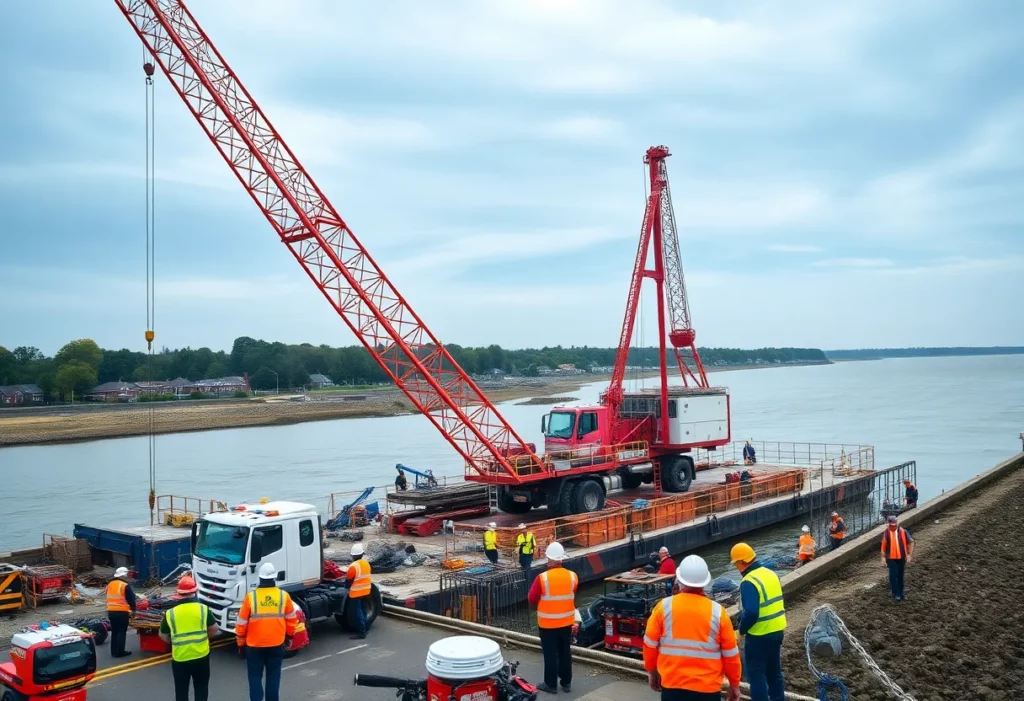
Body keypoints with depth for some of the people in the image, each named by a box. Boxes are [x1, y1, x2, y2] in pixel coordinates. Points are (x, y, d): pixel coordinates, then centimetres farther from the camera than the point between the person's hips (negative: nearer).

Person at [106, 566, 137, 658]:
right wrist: (133, 609, 8)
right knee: (122, 632, 0)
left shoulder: (110, 585, 12)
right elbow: (131, 599, -8)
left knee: (114, 631, 15)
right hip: (122, 612, -7)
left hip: (111, 612, 7)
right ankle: (120, 652, 0)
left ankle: (114, 651, 17)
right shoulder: (125, 586, -11)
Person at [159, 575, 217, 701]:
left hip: (179, 658, 0)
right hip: (201, 656, 0)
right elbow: (214, 629, 0)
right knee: (201, 688, 16)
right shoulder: (203, 608, -7)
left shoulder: (170, 613, -5)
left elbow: (163, 636, 6)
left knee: (181, 690, 14)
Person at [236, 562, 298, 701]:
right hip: (277, 644, 1)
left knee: (255, 677, 10)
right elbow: (292, 619, 5)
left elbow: (241, 624, -5)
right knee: (273, 677, 14)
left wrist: (240, 643, 8)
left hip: (254, 645, -1)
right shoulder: (284, 596, -6)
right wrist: (289, 637, 21)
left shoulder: (251, 597, -11)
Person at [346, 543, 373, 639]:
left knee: (358, 612, -2)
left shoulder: (353, 566, -22)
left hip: (356, 592, -8)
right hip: (365, 591, 8)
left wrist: (347, 586, 4)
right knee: (363, 610, 19)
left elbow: (348, 580, -16)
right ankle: (364, 629, 28)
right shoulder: (366, 563, 2)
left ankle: (361, 632, -2)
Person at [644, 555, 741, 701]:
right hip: (707, 688, -1)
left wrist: (652, 671, 18)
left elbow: (650, 645, 2)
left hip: (672, 685, 1)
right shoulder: (717, 612, -7)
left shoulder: (664, 607, -6)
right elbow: (730, 654, 1)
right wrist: (734, 684, 14)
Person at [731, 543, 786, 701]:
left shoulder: (749, 582, -22)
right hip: (778, 630, 8)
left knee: (756, 673, 4)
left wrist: (742, 629, -10)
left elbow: (750, 613, -27)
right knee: (774, 671, 21)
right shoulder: (771, 574, 5)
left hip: (760, 635, -8)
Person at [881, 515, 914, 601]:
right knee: (893, 575, -6)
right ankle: (896, 593, 4)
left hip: (901, 557, 2)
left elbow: (911, 542, 1)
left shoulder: (903, 531, -9)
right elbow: (883, 545, -3)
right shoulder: (887, 532, -10)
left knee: (900, 575, 12)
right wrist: (883, 557, -2)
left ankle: (900, 592, 28)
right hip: (891, 558, -2)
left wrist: (909, 555, -1)